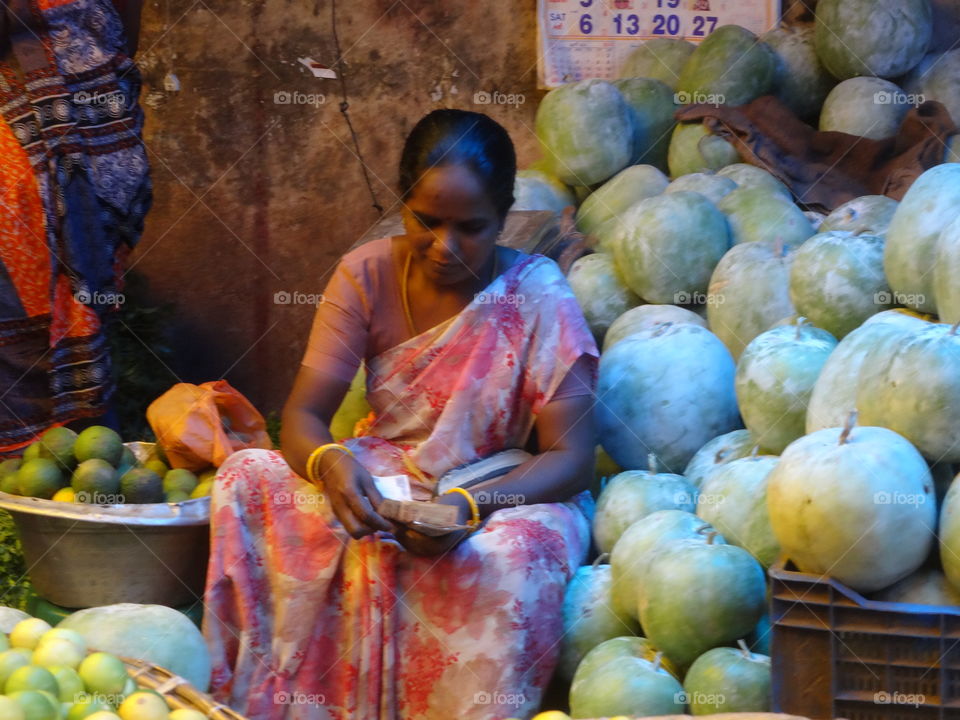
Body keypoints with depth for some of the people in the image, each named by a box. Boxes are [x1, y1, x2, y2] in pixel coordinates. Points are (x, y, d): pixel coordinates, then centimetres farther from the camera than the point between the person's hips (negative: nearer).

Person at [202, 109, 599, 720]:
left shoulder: (536, 296, -14)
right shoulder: (367, 275, -5)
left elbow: (570, 457, -16)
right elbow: (304, 413, -8)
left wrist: (471, 505, -34)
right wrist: (330, 462, -34)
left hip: (507, 492, -4)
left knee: (512, 559, -39)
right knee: (246, 482, -20)